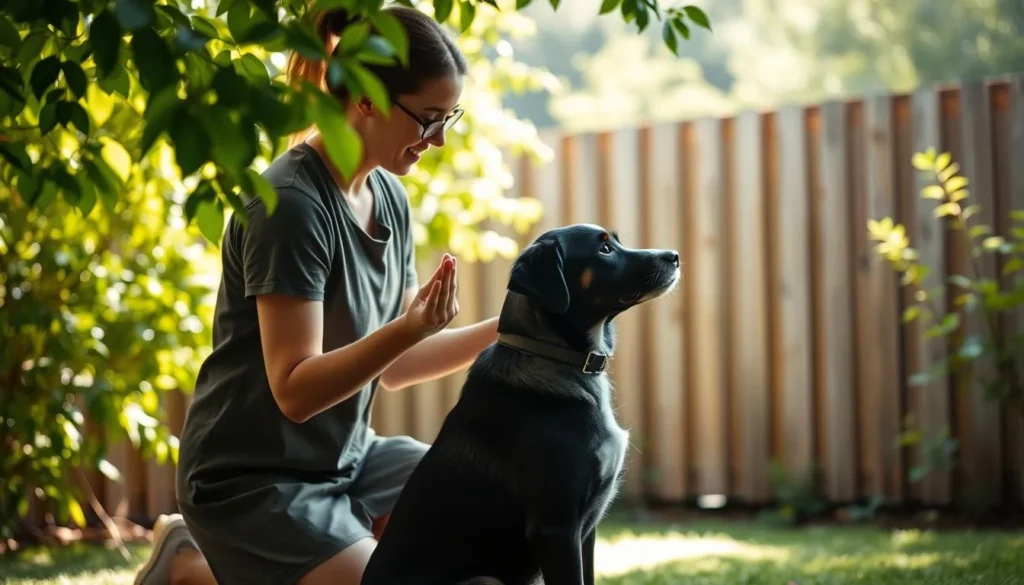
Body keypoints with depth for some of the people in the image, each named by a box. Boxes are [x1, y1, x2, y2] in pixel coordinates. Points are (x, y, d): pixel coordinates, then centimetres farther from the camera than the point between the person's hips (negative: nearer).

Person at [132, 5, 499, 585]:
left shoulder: (389, 198, 4)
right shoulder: (292, 204, -21)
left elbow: (392, 366, 8)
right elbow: (296, 390, -24)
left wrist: (505, 329, -3)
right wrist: (411, 329, -35)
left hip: (348, 456, 9)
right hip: (253, 481, -9)